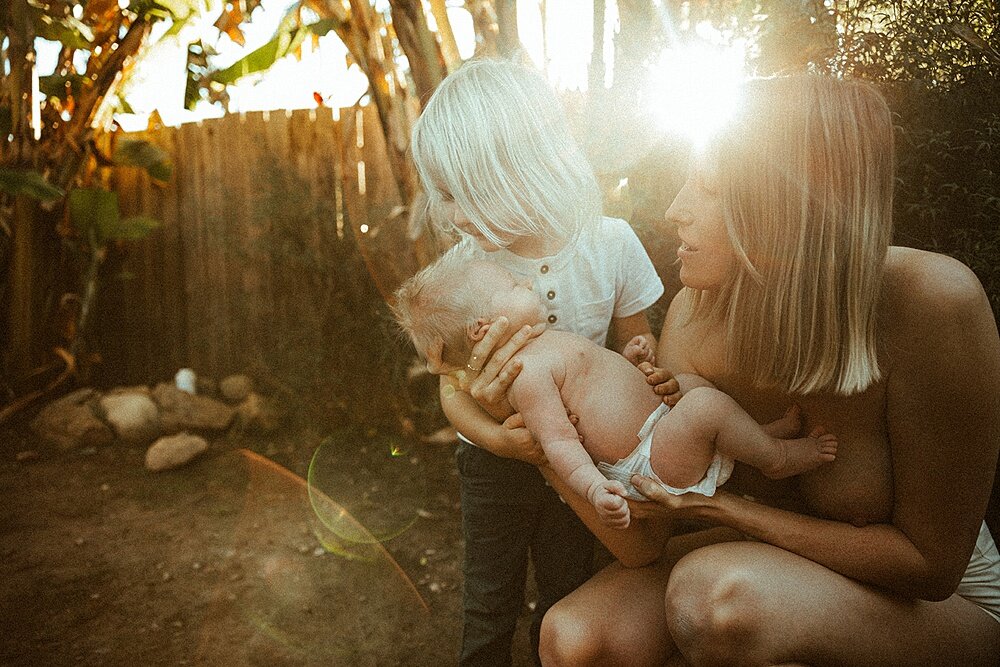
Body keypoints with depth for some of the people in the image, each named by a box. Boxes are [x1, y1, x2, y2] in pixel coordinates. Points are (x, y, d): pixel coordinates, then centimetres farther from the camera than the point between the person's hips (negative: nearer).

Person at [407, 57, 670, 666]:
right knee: (489, 607, 17)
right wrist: (497, 436, -32)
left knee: (566, 604, 20)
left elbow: (636, 340, -1)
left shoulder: (610, 244, -16)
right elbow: (451, 388, -13)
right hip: (493, 461, 0)